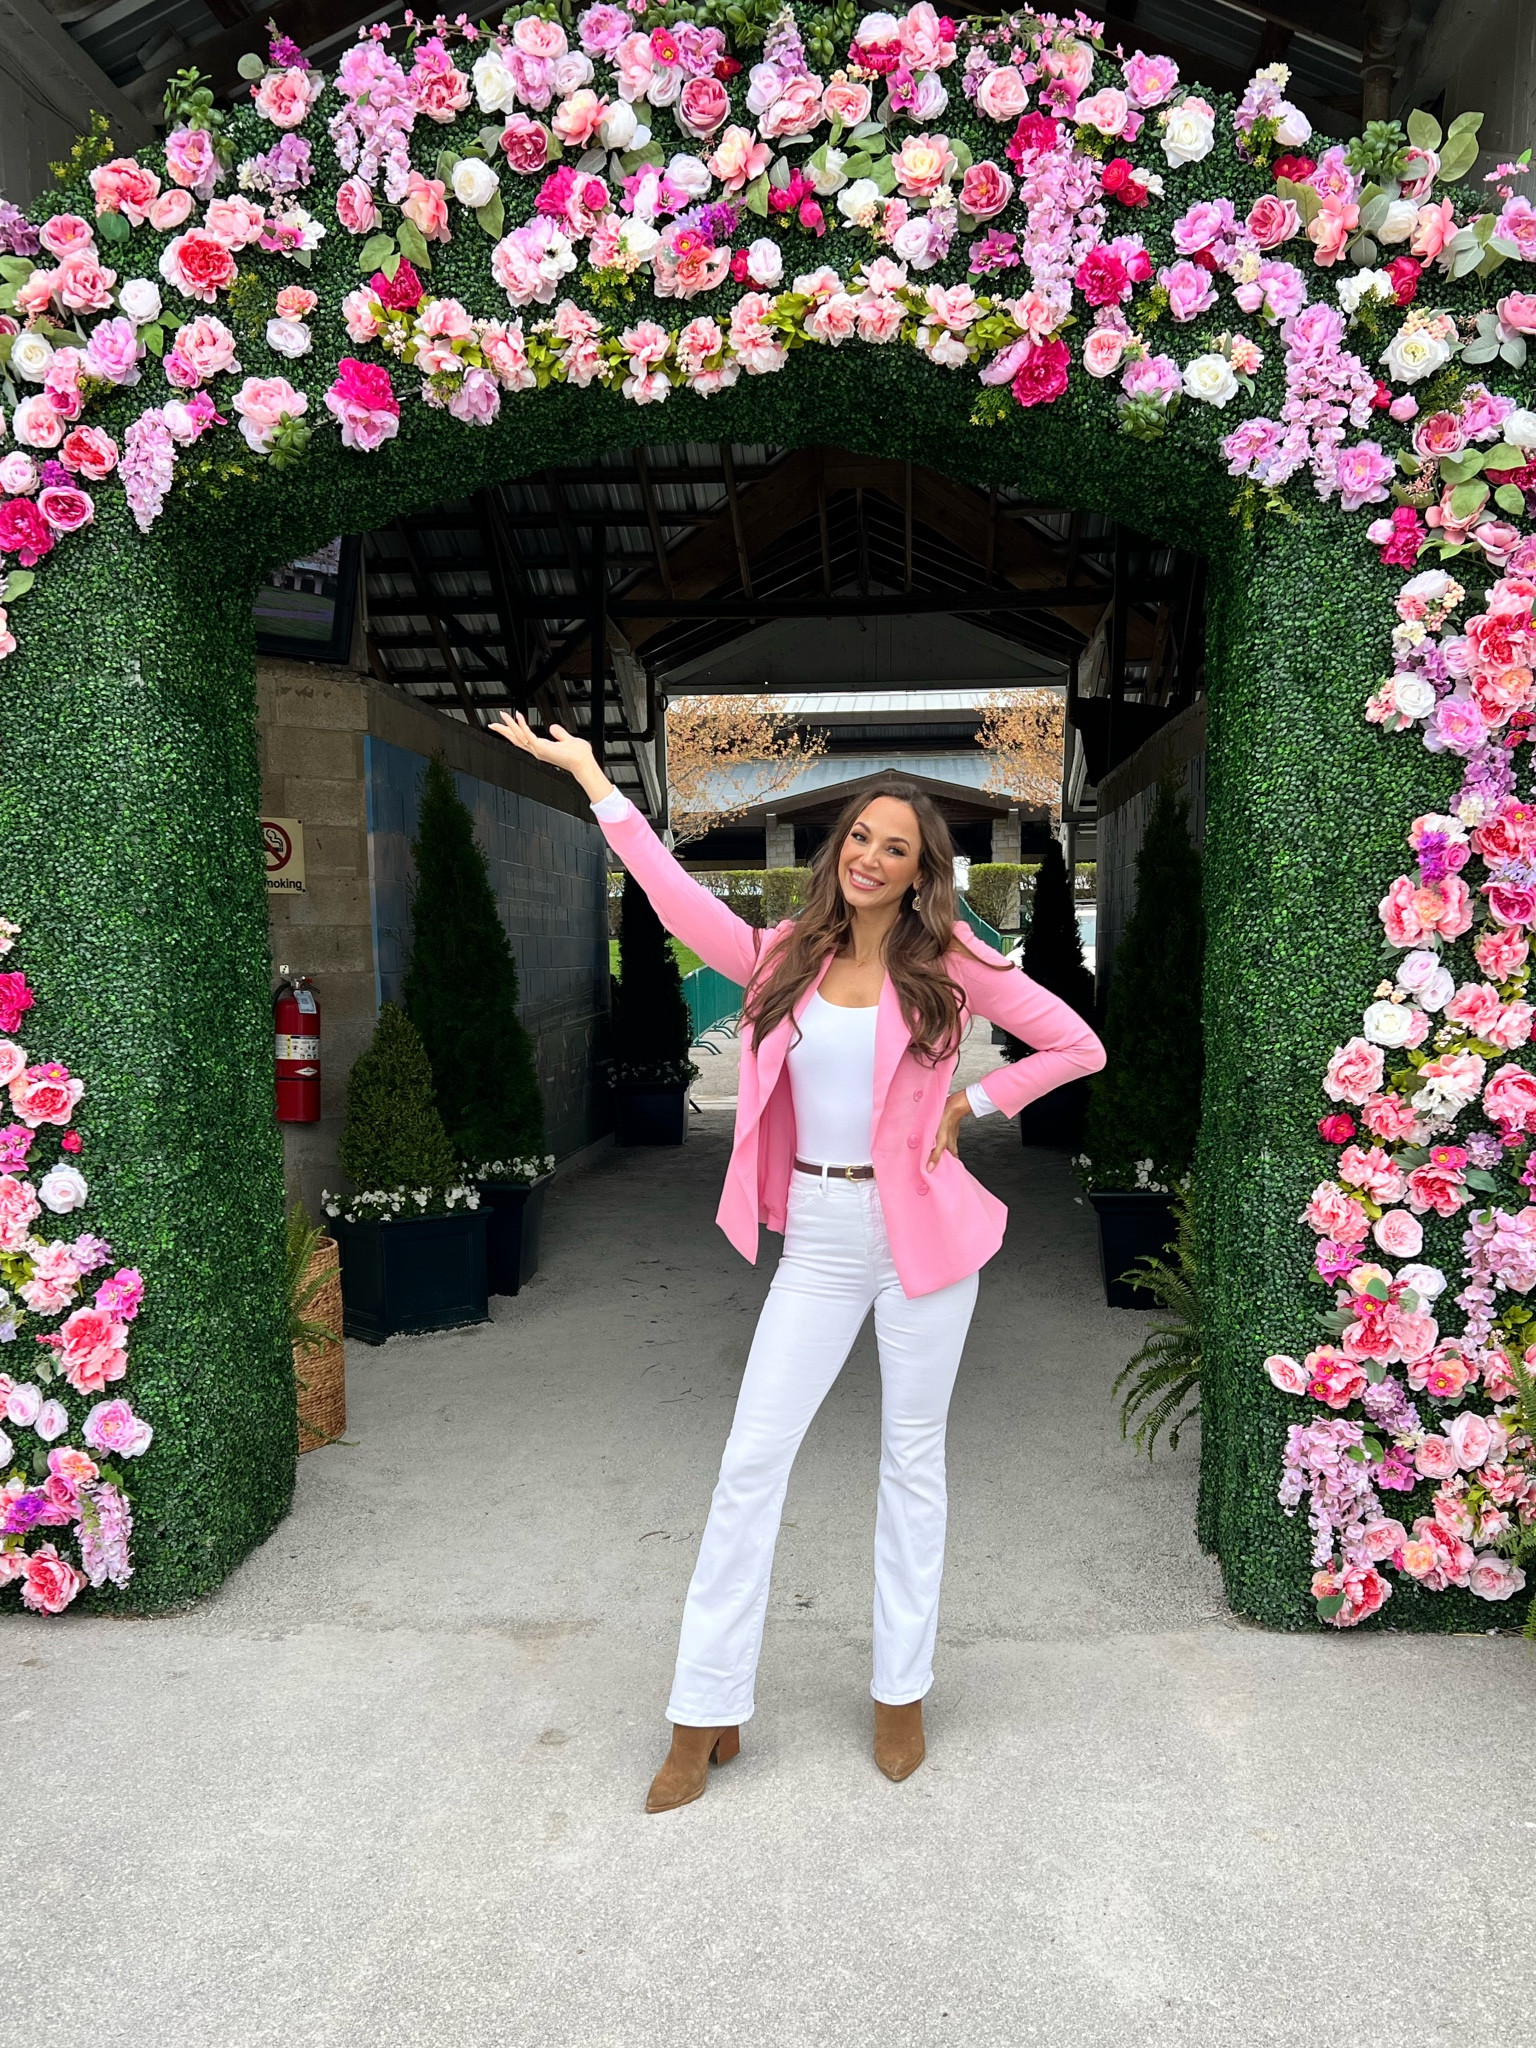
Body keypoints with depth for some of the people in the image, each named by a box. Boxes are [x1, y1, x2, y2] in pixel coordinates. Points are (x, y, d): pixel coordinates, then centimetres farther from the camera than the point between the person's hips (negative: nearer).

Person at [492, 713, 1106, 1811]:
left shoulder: (950, 965, -3)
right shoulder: (786, 957, 3)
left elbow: (1080, 1046, 2)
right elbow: (674, 892, -2)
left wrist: (971, 1104, -5)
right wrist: (590, 773, -1)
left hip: (919, 1230, -2)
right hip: (817, 1236, 2)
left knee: (913, 1462, 11)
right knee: (751, 1460, 2)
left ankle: (901, 1694, 29)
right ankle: (708, 1712, 16)